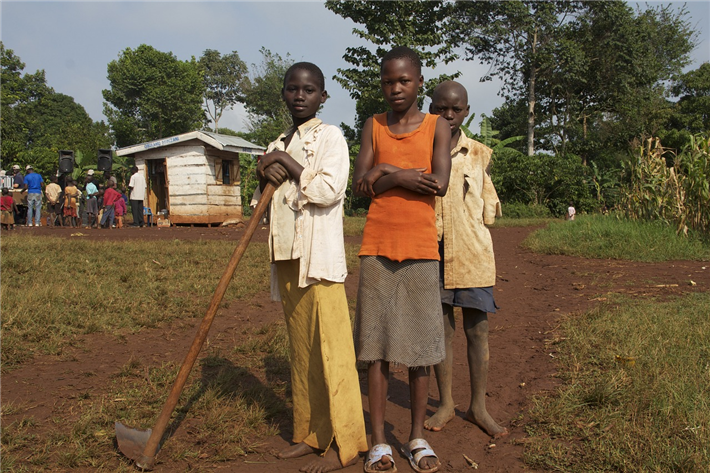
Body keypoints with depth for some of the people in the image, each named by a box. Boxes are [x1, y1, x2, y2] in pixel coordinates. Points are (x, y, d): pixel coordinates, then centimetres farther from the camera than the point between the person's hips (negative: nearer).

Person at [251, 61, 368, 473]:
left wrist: (291, 166, -7)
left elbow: (330, 189, -16)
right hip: (288, 255, 7)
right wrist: (265, 180, 1)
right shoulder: (279, 146, 20)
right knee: (301, 346, 10)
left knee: (331, 346, -6)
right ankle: (310, 433, 21)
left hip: (320, 255, -7)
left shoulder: (330, 136, -1)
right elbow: (263, 206, 21)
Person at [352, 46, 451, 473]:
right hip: (377, 248, 1)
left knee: (420, 344, 5)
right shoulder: (373, 127, 9)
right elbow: (359, 186, -1)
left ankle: (418, 437, 20)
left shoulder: (437, 126, 5)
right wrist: (405, 176, -10)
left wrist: (388, 173, -7)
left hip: (421, 249, -1)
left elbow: (439, 183, -10)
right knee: (377, 345, 2)